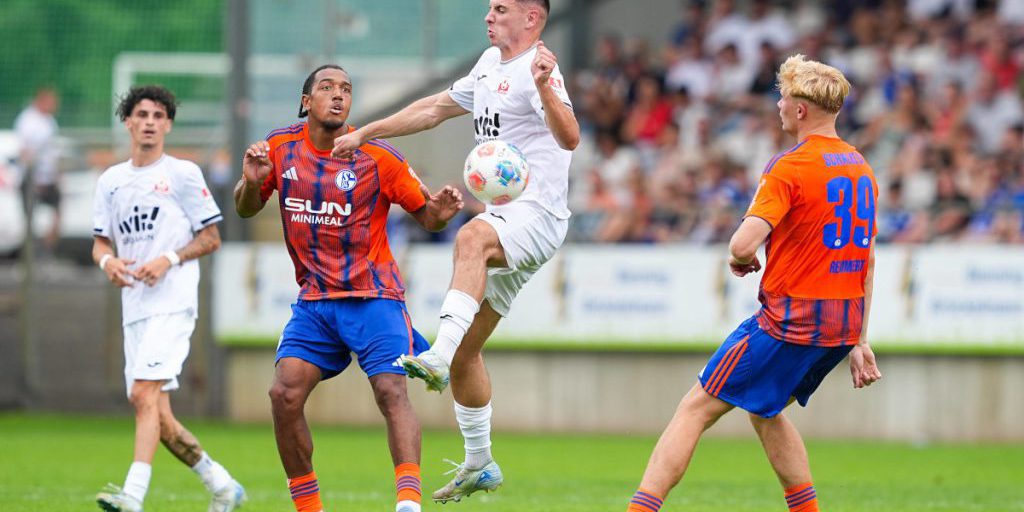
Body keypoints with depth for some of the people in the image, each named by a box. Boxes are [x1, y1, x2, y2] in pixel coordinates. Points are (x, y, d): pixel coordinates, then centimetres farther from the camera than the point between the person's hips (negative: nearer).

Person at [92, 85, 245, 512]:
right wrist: (108, 260, -5)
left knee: (144, 394, -22)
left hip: (172, 304, -6)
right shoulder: (111, 181, 16)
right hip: (134, 307, 6)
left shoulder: (182, 174, 1)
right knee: (156, 414, 4)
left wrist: (169, 260, -13)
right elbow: (100, 241, 18)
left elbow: (211, 238, 2)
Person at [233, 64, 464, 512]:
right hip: (314, 301, 3)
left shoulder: (377, 156, -7)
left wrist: (440, 213, -25)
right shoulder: (280, 148, 3)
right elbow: (246, 209, 14)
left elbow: (424, 214, -1)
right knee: (284, 394, -11)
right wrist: (251, 182, -8)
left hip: (371, 296, -3)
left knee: (391, 390, -21)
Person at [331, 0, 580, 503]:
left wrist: (544, 88, -44)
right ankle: (479, 464, 22)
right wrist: (363, 134, 30)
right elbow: (435, 109, 29)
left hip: (537, 215, -10)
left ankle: (439, 357, -54)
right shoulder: (491, 65, 17)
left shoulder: (536, 70, -11)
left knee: (472, 237, -41)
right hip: (503, 222, 10)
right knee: (465, 350, 10)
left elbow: (569, 138, -27)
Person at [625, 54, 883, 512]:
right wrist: (859, 342, 22)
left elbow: (742, 247, -23)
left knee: (695, 409, -2)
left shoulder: (789, 169, -13)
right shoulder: (861, 169, 12)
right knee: (765, 411, 27)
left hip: (790, 320, -8)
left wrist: (741, 261, 2)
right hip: (843, 328, 8)